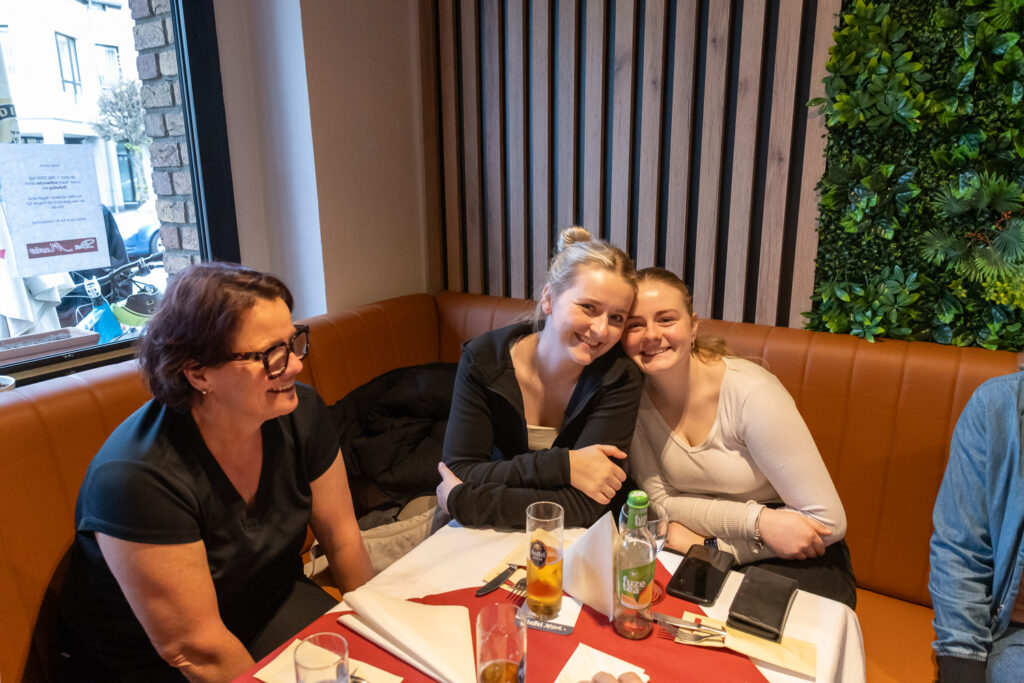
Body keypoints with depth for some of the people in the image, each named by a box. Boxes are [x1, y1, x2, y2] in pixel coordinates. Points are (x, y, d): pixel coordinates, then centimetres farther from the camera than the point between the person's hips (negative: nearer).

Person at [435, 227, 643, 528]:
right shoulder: (483, 360, -14)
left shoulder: (619, 379, -18)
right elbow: (460, 471, -16)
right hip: (496, 538, 2)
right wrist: (561, 465, -27)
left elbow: (583, 505, -22)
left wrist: (462, 499, -22)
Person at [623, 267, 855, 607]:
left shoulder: (751, 393, -23)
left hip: (796, 559, -3)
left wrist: (705, 546, -19)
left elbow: (827, 519, -20)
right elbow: (660, 501, -8)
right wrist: (757, 520, -23)